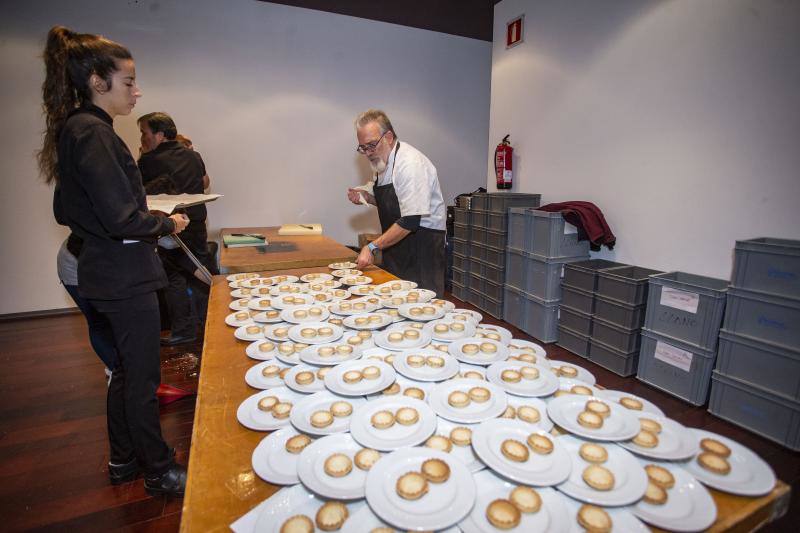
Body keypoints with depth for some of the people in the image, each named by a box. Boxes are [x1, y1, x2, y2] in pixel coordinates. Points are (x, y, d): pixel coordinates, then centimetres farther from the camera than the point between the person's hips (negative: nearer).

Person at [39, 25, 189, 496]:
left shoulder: (74, 128, 13)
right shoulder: (92, 133, -17)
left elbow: (69, 211, 18)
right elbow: (123, 219, -24)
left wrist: (151, 218, 13)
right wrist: (168, 224, -7)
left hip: (107, 274, 10)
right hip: (125, 277, -10)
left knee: (127, 371, 21)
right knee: (142, 378, 4)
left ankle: (124, 459, 39)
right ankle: (159, 471, 24)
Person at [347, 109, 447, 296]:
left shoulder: (411, 163, -20)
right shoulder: (382, 161, 9)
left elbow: (410, 221, -26)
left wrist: (373, 247, -25)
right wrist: (367, 198, 4)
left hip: (422, 244, -8)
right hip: (396, 245, 9)